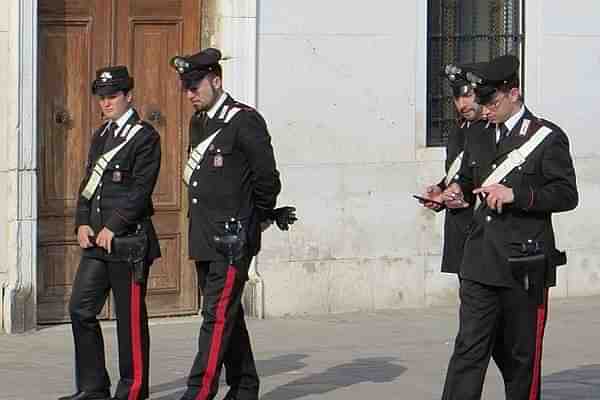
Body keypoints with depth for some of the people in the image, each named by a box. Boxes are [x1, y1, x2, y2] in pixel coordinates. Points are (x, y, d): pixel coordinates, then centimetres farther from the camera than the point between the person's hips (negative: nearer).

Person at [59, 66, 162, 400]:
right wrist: (83, 223, 2)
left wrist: (112, 228, -16)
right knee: (81, 309, 5)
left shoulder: (145, 137, -7)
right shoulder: (101, 136, 17)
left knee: (131, 317, -1)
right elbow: (89, 183, 17)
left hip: (128, 240, -8)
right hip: (97, 239, 8)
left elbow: (140, 190, -13)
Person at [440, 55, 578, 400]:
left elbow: (567, 194, -7)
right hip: (479, 264, 4)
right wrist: (456, 194, 6)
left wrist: (516, 194, -18)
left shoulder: (548, 138, -2)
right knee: (469, 349, -4)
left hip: (524, 266, -4)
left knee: (522, 357, 4)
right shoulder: (480, 141, 16)